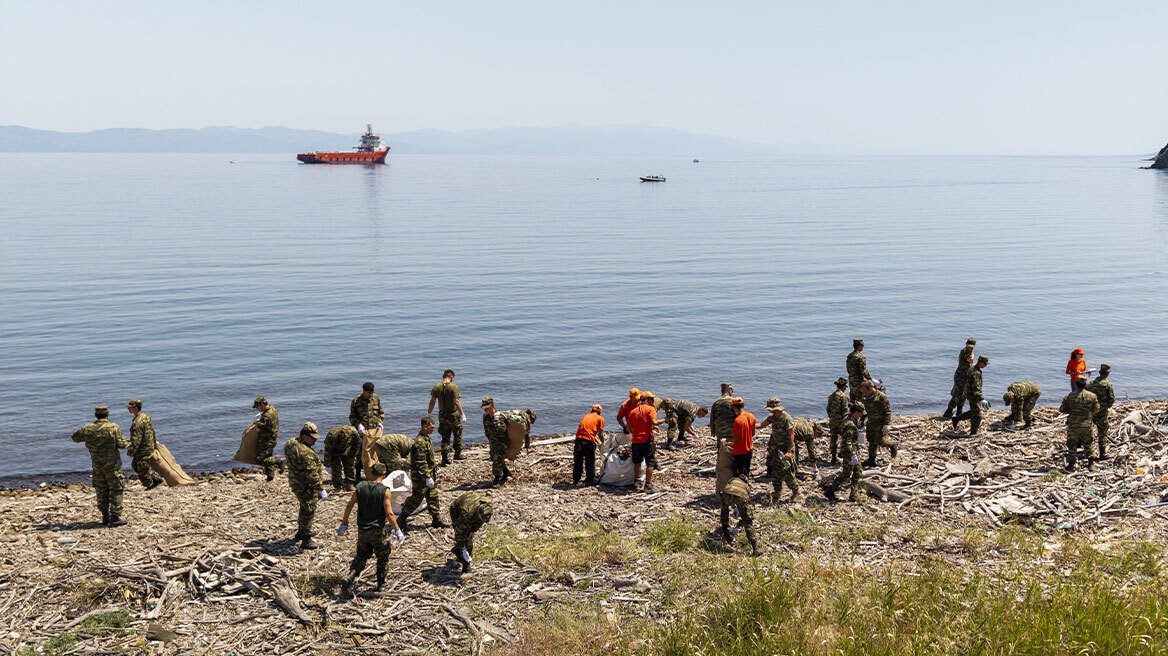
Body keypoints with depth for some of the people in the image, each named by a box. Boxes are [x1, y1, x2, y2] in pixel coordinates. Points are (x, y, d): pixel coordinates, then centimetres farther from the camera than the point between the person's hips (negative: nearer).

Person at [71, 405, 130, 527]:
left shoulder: (88, 429, -2)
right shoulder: (113, 427, -14)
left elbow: (75, 437, 14)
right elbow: (121, 444, -14)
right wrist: (129, 444, 7)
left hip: (97, 465, 4)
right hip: (112, 465, -4)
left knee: (101, 490, 15)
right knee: (116, 489, 1)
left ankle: (105, 516, 20)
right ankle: (115, 517, -3)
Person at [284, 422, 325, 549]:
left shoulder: (290, 444, 1)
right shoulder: (306, 453, -29)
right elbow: (312, 474, -29)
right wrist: (320, 489, -23)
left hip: (295, 482, 10)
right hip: (306, 487, -10)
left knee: (304, 509, 26)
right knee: (308, 511, 1)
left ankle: (300, 532, 42)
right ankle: (306, 540, 8)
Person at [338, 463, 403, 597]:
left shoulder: (360, 486, -3)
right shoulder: (384, 491, -15)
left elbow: (349, 506, 3)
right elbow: (389, 514, -15)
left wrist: (344, 523, 14)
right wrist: (397, 530, -5)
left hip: (362, 529, 4)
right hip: (377, 530, -4)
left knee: (361, 555, 19)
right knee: (383, 556, 17)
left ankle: (350, 578, -2)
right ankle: (381, 585, 24)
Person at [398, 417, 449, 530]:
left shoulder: (426, 438, 9)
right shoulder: (420, 442, -24)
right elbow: (420, 463, -26)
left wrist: (434, 468, 25)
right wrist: (428, 477, -26)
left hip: (429, 474, 10)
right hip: (421, 477, -10)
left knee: (433, 496, 12)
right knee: (416, 499, 2)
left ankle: (436, 519, 18)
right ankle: (401, 519, 16)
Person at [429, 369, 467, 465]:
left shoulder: (436, 387, -1)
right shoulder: (453, 387, -14)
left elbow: (432, 402, 1)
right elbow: (456, 402, -19)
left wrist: (428, 413, 11)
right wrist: (462, 413, -17)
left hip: (442, 415, 4)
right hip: (453, 414, -4)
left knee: (445, 437, 10)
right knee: (457, 435, 15)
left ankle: (445, 457, 3)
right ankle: (458, 454, 25)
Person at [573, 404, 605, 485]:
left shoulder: (586, 416, 24)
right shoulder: (600, 418, 10)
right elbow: (600, 434, 3)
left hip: (579, 439, 4)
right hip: (589, 441, -4)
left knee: (578, 461, 15)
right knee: (590, 462, 9)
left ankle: (575, 480, 22)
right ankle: (590, 480, 15)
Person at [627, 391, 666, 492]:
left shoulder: (633, 411, 13)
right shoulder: (650, 409, -4)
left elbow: (629, 428, 12)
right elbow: (654, 422, -19)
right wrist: (664, 420, -5)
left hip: (636, 440, 6)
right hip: (647, 440, -6)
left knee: (637, 462, 21)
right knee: (650, 463, 2)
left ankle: (637, 481, 27)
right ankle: (648, 485, 0)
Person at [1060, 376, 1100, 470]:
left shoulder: (1069, 396, -10)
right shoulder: (1092, 396, -6)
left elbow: (1062, 410, -7)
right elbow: (1096, 411, 0)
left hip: (1073, 425, -1)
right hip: (1087, 425, 1)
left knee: (1072, 445, 9)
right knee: (1088, 444, 18)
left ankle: (1071, 465, 11)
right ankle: (1090, 463, 24)